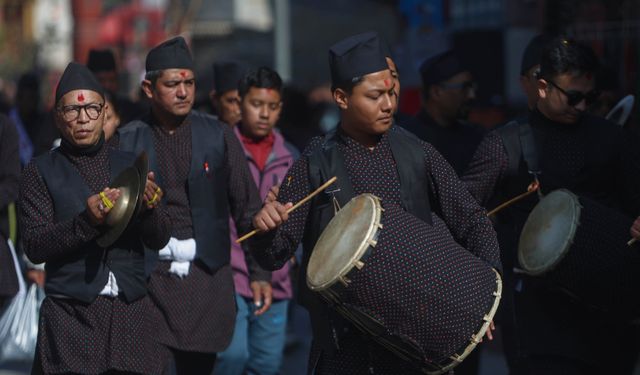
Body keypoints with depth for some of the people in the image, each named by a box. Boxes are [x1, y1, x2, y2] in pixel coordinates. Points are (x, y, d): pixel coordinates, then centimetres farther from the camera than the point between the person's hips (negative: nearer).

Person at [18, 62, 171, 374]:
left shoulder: (129, 165, 10)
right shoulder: (41, 171, 2)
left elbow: (160, 240, 7)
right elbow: (34, 246, -6)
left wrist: (148, 207, -13)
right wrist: (86, 221, -21)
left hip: (131, 313, 2)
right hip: (70, 314, -2)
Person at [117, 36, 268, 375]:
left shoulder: (219, 137, 5)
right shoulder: (128, 141, 3)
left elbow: (247, 207, 6)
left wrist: (259, 273, 2)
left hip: (207, 275, 1)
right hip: (150, 275, -1)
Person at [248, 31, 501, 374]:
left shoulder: (417, 154, 1)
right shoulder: (315, 165, -4)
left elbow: (472, 223, 4)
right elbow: (274, 256, -4)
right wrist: (265, 228, -26)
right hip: (346, 343, -2)